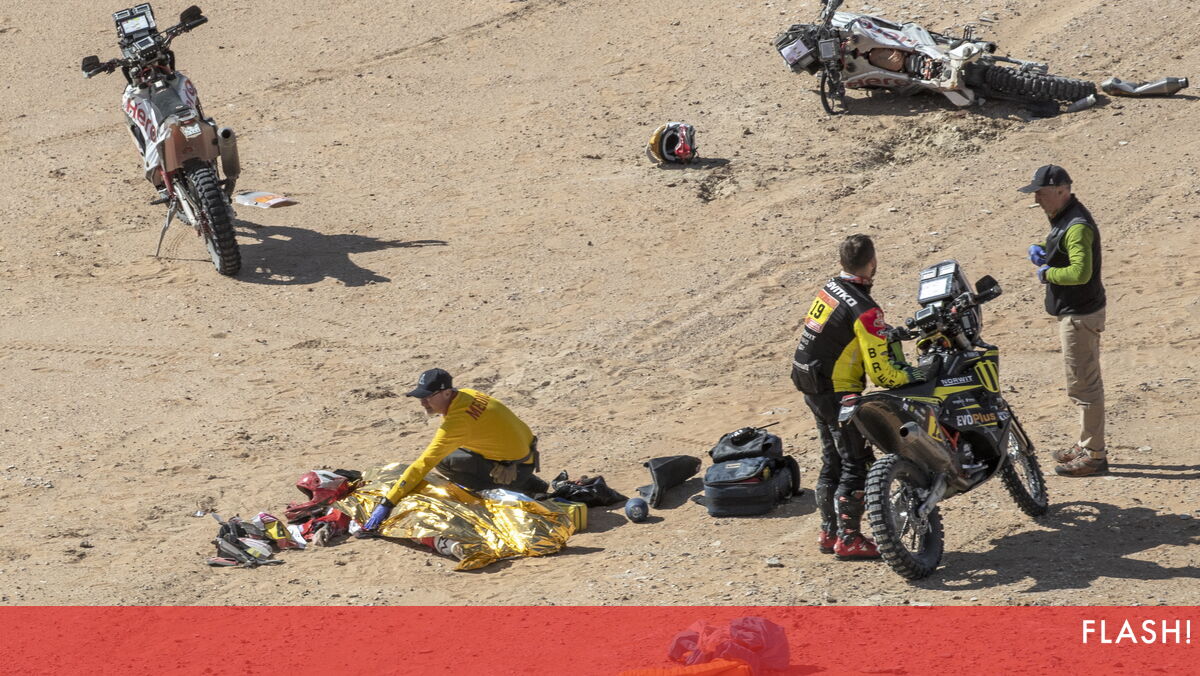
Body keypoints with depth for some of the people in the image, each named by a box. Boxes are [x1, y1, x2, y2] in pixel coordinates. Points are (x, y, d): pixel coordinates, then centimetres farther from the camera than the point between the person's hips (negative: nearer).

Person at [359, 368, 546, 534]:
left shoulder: (458, 421, -28)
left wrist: (386, 504, -30)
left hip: (515, 471, -9)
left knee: (443, 462, -13)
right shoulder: (465, 395, -2)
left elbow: (423, 465, -30)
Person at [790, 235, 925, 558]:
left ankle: (829, 532, 24)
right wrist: (910, 376, -8)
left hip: (812, 387, 9)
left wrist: (889, 333, 16)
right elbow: (880, 373, -24)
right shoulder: (865, 311, -23)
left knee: (833, 461, 18)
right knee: (856, 465, 0)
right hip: (838, 393, -9)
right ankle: (848, 538, 2)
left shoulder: (830, 288, 2)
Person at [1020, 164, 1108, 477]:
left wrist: (1046, 273, -18)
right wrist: (1039, 250, 3)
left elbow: (1080, 272, -33)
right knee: (1086, 383, 19)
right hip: (1074, 312, 11)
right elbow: (1060, 251, 26)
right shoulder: (1063, 217, 10)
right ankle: (1087, 446, 30)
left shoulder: (1077, 226, -23)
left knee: (1083, 386, -6)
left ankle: (1094, 456, -1)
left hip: (1080, 316, -11)